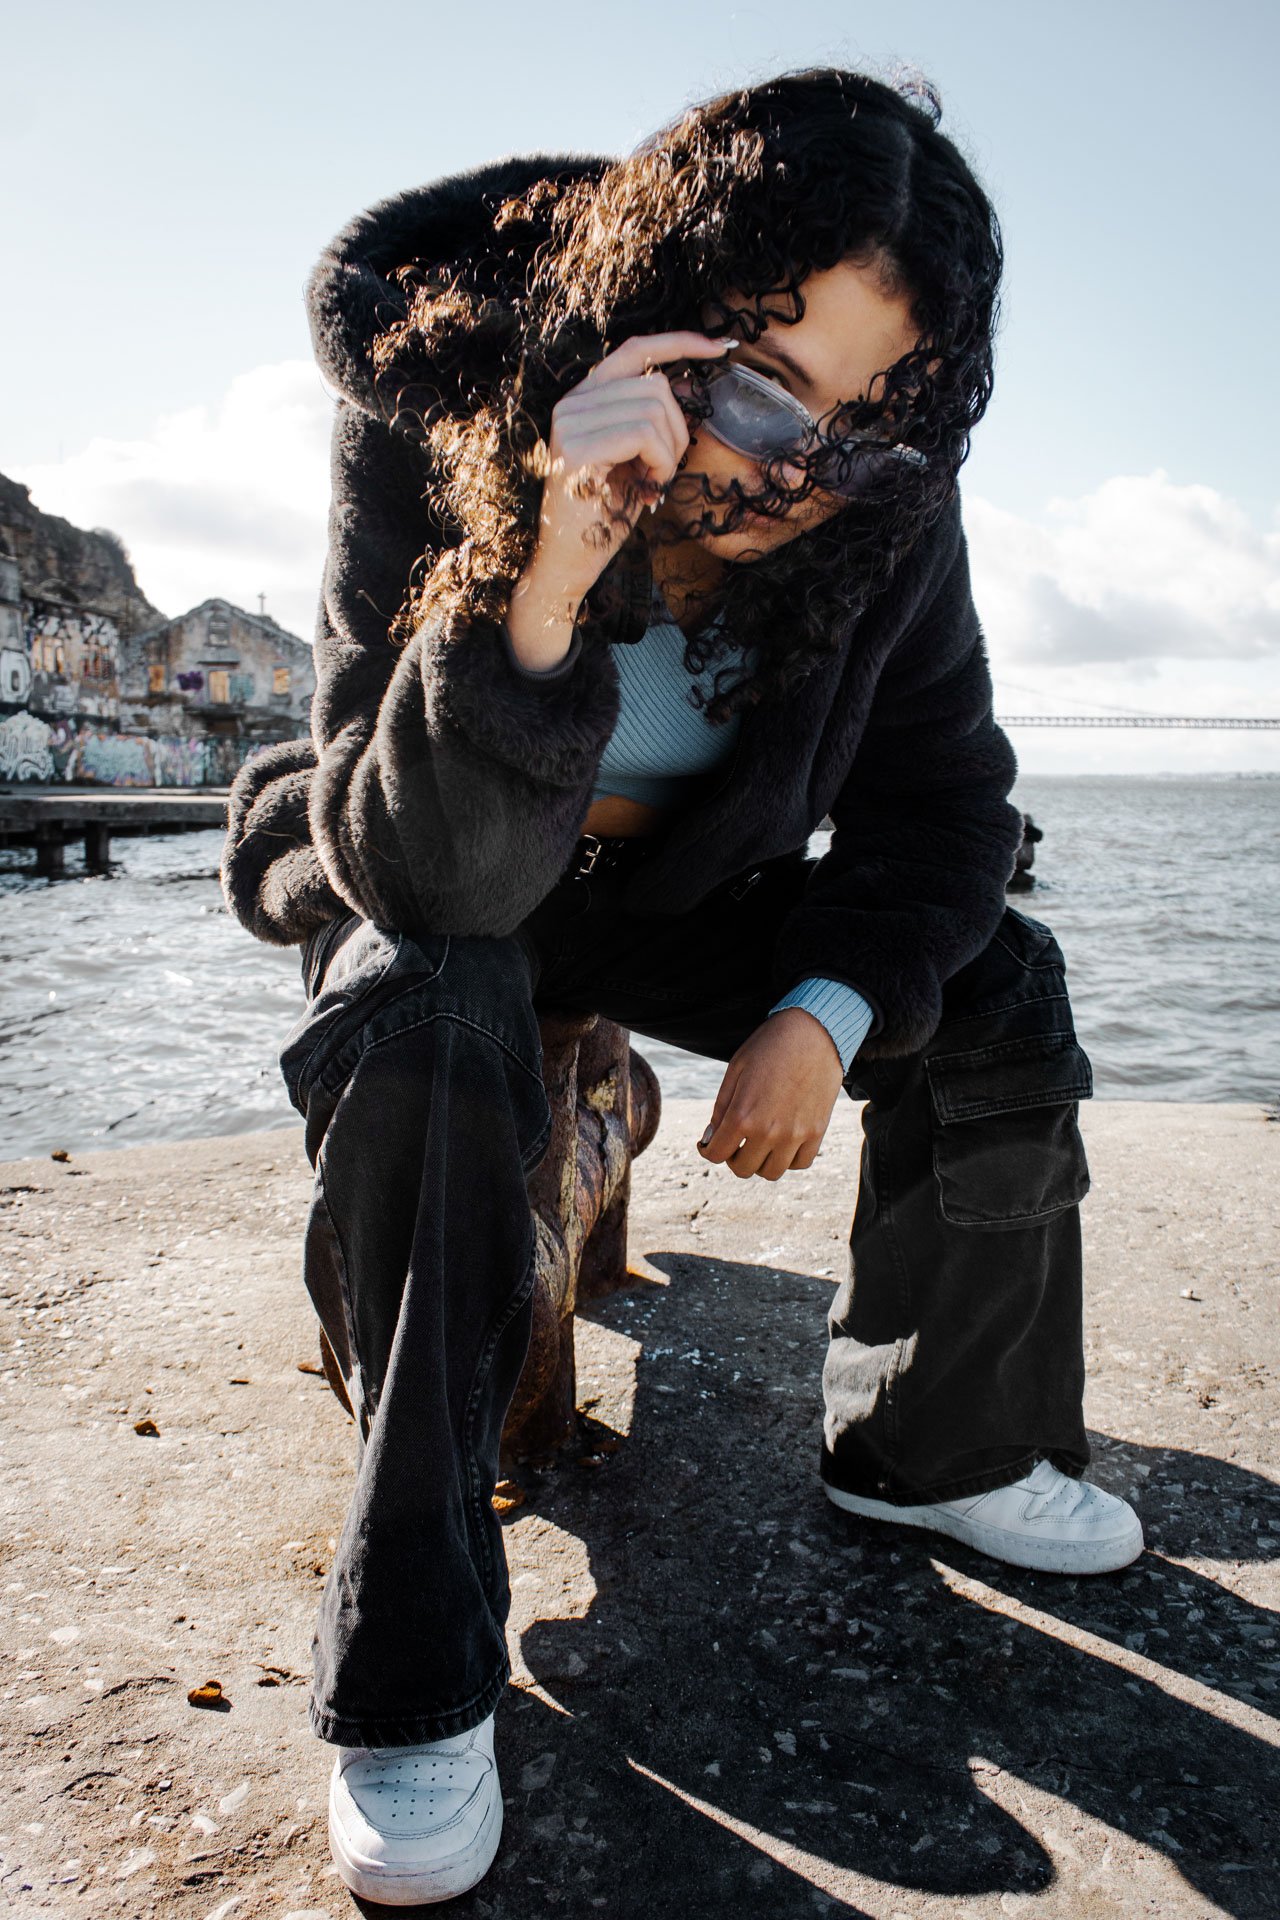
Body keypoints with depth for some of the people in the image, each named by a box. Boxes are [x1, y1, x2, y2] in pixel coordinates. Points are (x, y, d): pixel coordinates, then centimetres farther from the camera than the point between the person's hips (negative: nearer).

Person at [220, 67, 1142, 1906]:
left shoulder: (885, 511, -18)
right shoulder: (432, 434, -29)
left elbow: (943, 800, -8)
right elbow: (430, 878, -37)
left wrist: (827, 1010, -24)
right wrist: (538, 592, -53)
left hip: (681, 889, 4)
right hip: (425, 883, -3)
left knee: (995, 990, -10)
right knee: (419, 1028, -37)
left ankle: (929, 1443, 12)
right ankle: (410, 1666, -23)